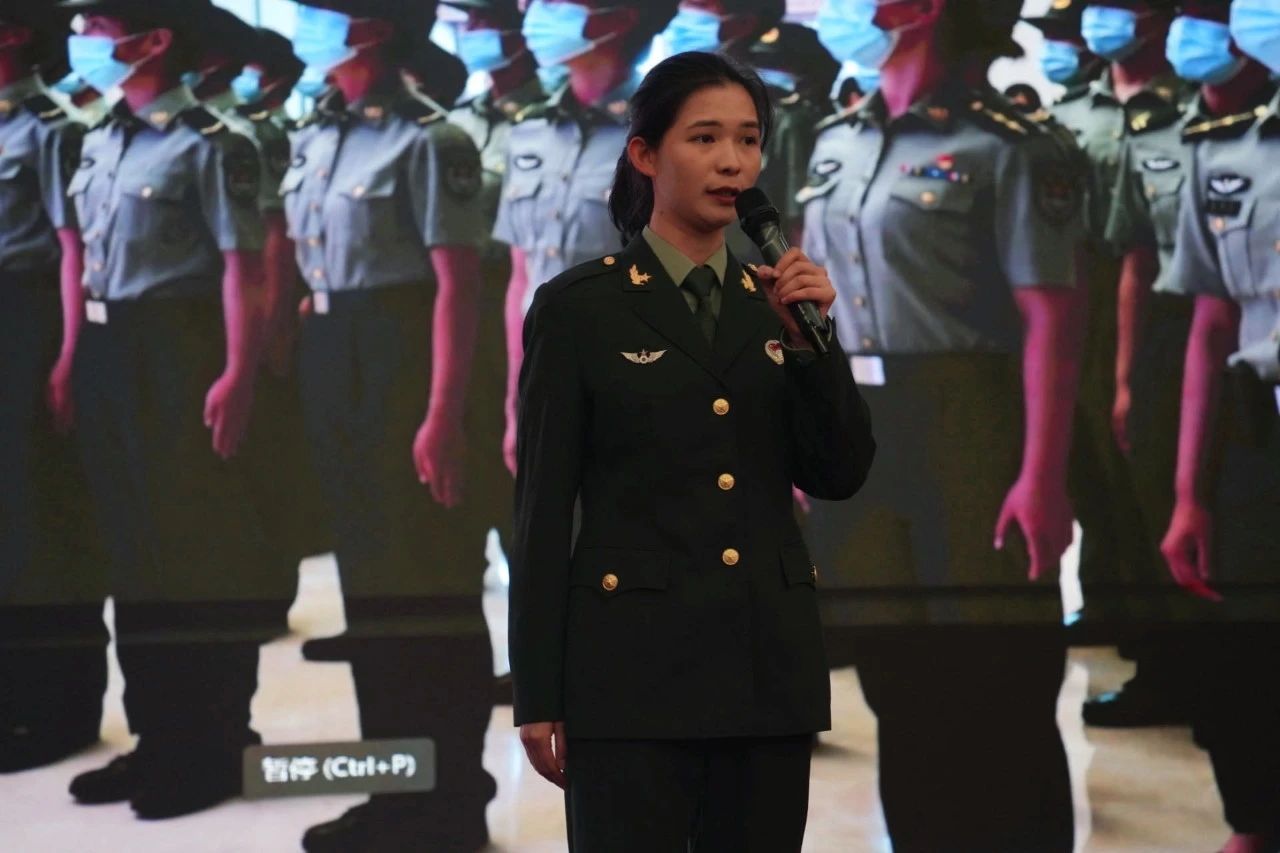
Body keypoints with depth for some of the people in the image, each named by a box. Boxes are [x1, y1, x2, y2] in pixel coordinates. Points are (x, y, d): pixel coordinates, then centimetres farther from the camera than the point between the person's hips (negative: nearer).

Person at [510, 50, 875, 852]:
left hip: (769, 662, 5)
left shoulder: (774, 303, 12)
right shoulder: (578, 307, -2)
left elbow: (841, 473, 6)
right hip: (635, 662, -5)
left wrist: (809, 338, -8)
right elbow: (544, 508, -3)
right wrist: (539, 696, -7)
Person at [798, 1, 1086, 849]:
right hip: (853, 437, 7)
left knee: (992, 701, 0)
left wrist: (1043, 475, -20)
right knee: (903, 689, 13)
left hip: (965, 436, -7)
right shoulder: (838, 141, 12)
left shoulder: (1010, 149, -10)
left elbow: (1051, 318, -15)